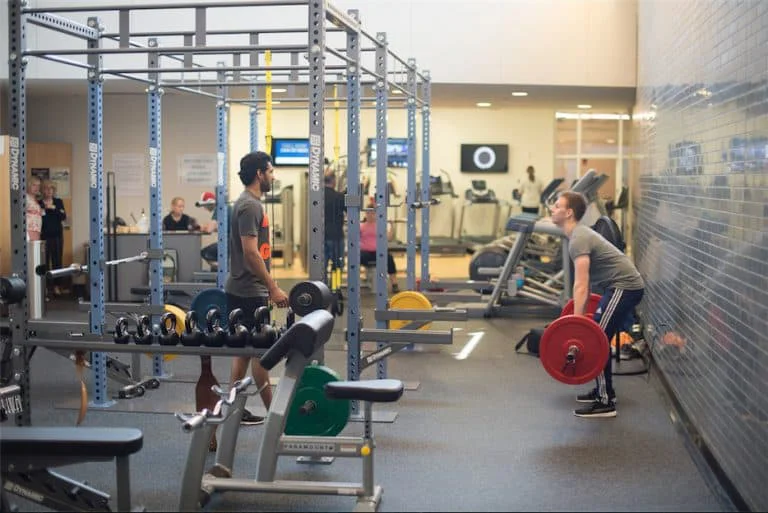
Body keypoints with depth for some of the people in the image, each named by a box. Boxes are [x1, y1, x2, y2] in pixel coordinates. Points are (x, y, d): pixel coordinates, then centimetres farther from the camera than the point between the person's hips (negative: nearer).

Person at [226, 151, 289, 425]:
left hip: (243, 290, 10)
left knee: (244, 350, 12)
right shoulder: (250, 206, -16)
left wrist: (269, 285, 24)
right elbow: (251, 252, -24)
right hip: (249, 292, -10)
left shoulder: (250, 203, 16)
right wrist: (273, 289, -23)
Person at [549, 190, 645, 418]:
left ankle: (605, 403, -6)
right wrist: (583, 313, 31)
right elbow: (585, 282, 24)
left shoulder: (578, 240, -17)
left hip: (624, 287, -10)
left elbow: (581, 285, -24)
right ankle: (604, 390, 25)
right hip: (622, 286, 10)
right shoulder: (579, 234, 15)